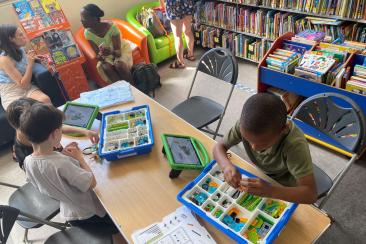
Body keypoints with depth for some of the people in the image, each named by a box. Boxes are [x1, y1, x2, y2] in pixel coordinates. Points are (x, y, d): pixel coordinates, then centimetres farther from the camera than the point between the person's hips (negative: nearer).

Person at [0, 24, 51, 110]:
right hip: (11, 94, -6)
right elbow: (23, 84, -18)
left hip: (28, 88, 6)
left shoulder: (20, 50, 5)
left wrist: (32, 58, 11)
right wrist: (30, 63, -20)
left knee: (45, 100, -29)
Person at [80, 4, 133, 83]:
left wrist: (111, 52, -49)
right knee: (106, 67, -28)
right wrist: (99, 56, -37)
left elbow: (118, 52, -27)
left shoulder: (111, 27, -30)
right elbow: (97, 53, -13)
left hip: (122, 49, -3)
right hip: (106, 55, 3)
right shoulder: (88, 33, -18)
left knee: (119, 65, -33)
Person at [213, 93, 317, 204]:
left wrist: (270, 191, -48)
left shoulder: (295, 144, -35)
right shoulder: (245, 124, -26)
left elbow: (311, 193, -34)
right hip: (259, 178, 4)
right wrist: (227, 165, -36)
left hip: (284, 191, -3)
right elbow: (219, 146, -15)